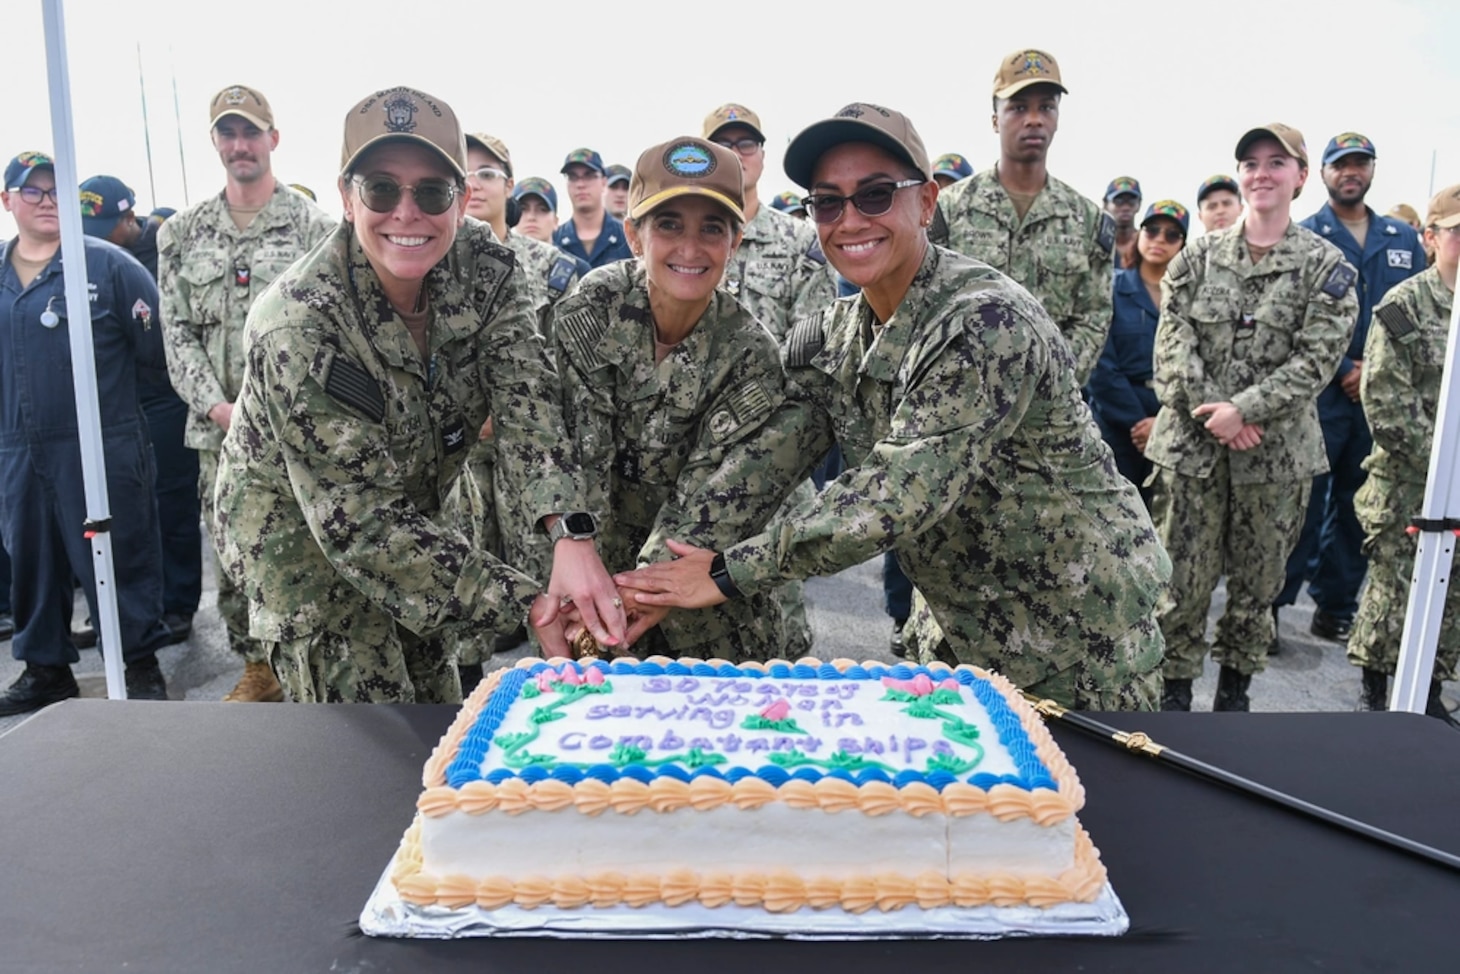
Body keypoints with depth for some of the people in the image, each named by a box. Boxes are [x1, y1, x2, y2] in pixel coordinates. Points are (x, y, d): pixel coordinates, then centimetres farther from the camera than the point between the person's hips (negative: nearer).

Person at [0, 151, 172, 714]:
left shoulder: (107, 264, -4)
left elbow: (157, 348, -5)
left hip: (101, 449, -5)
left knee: (118, 560, 1)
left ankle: (141, 664, 14)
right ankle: (45, 668, 29)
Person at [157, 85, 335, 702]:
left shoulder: (311, 226, 1)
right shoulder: (182, 234, 12)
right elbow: (177, 332, 8)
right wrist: (219, 407, -6)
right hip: (218, 430, 4)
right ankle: (258, 666, 26)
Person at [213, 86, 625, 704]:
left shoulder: (485, 265, -15)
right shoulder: (300, 326, -31)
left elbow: (524, 398, -24)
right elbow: (360, 519, -31)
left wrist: (571, 535, -42)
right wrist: (526, 603, -35)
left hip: (411, 514, 6)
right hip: (296, 530, -5)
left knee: (440, 715, 16)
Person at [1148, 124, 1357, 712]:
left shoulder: (1325, 266, 2)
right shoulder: (1199, 255, 5)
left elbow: (1316, 358, -7)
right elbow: (1172, 342, -2)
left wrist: (1243, 409, -16)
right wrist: (1210, 411, -14)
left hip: (1277, 452, 0)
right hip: (1191, 444, 0)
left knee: (1257, 579, 10)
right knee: (1184, 575, 3)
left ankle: (1235, 686, 28)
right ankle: (1175, 685, 18)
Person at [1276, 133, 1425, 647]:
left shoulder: (1404, 240, 14)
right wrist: (1344, 372, -13)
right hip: (1319, 395, -5)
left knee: (1360, 508, 10)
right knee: (1302, 503, -6)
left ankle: (1336, 608, 20)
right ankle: (1271, 604, 3)